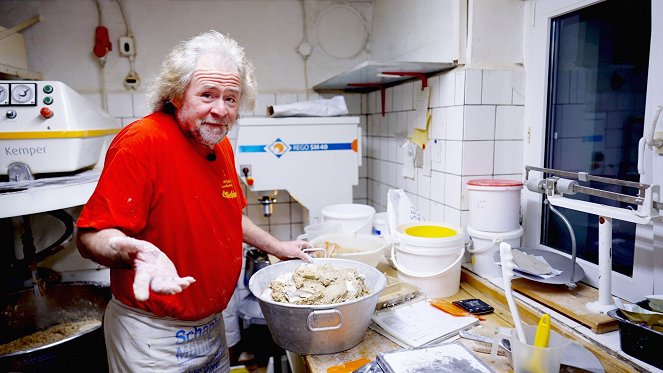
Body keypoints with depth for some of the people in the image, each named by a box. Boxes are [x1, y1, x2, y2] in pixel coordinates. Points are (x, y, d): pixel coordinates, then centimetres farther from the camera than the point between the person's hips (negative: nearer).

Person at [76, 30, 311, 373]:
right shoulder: (142, 142, -23)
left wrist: (277, 247, 18)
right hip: (154, 337, -8)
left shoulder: (221, 146, 3)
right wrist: (136, 251, -44)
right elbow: (91, 236, -25)